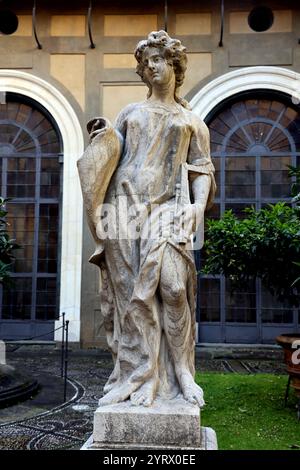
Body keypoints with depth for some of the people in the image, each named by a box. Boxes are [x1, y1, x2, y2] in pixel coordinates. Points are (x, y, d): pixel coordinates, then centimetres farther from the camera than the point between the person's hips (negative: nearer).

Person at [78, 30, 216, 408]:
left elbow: (201, 169, 13)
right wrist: (101, 139, 5)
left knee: (172, 286, -16)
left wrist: (200, 204, -4)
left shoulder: (191, 121, 20)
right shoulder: (129, 113, 24)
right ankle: (139, 376, 3)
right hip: (125, 204, 2)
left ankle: (180, 377, -4)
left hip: (167, 207, -1)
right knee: (131, 292, -4)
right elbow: (110, 157, 26)